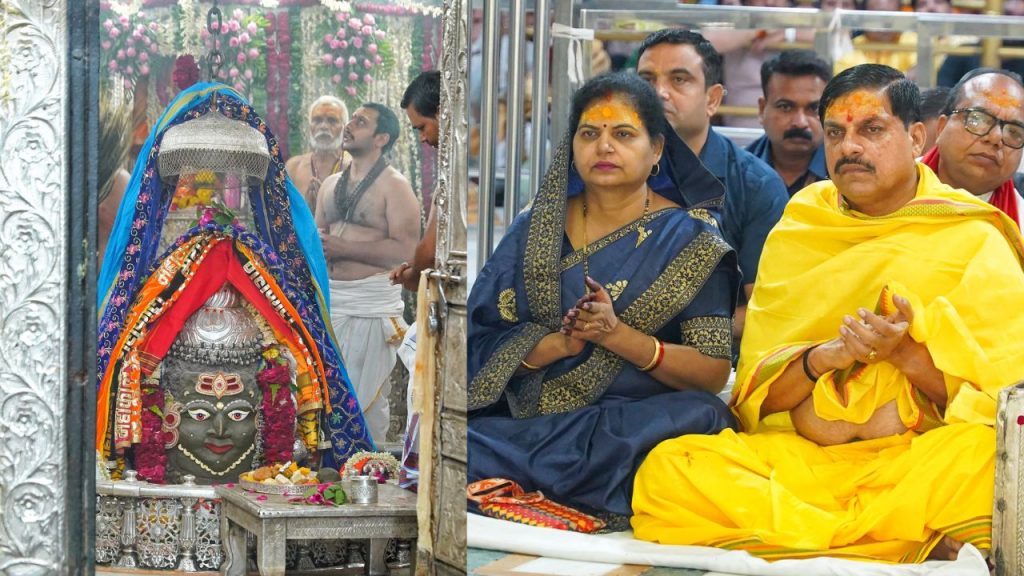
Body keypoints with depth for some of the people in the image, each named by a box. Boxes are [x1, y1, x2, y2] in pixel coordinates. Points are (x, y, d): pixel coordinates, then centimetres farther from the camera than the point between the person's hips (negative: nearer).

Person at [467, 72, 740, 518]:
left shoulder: (690, 240, 4)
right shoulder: (534, 230, 13)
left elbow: (714, 373, -3)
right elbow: (482, 344, 5)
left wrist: (618, 335, -16)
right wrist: (560, 344, -14)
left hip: (639, 423, 1)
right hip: (526, 418, -1)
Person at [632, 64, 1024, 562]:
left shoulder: (975, 244, 5)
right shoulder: (798, 234, 15)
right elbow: (755, 389, 9)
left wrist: (907, 353, -15)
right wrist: (822, 357, -11)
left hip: (920, 461, -4)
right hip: (798, 460, 4)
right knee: (664, 473, -26)